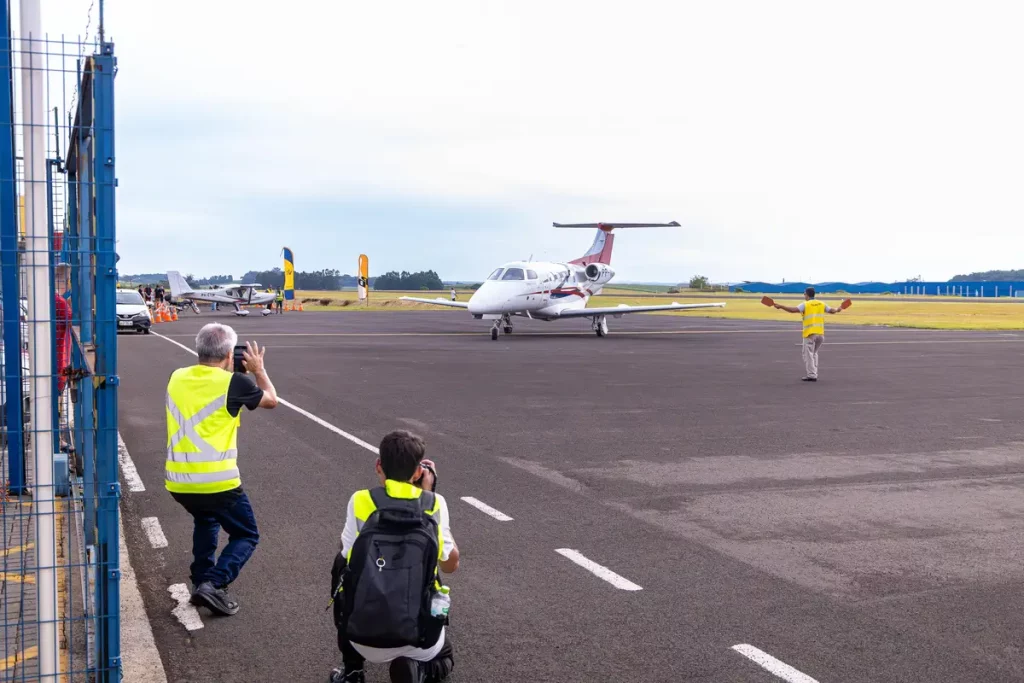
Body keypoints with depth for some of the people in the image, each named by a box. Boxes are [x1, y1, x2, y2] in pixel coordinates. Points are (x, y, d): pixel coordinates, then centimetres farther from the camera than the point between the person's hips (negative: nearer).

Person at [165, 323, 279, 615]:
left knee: (206, 520, 34)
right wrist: (258, 368, 22)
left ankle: (201, 579, 29)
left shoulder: (177, 378, 7)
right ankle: (214, 584, -9)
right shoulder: (232, 383, -9)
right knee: (246, 536, 12)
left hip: (177, 482, 6)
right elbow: (271, 400, 8)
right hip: (218, 482, -6)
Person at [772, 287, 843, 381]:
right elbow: (832, 311, 19)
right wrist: (838, 310, 41)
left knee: (808, 354, -1)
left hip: (810, 333, -6)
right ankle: (813, 373, 18)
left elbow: (793, 310, -18)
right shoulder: (821, 304, 11)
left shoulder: (805, 304, -5)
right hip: (820, 333, 6)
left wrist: (781, 306, -13)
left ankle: (811, 375, -7)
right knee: (814, 353, 19)